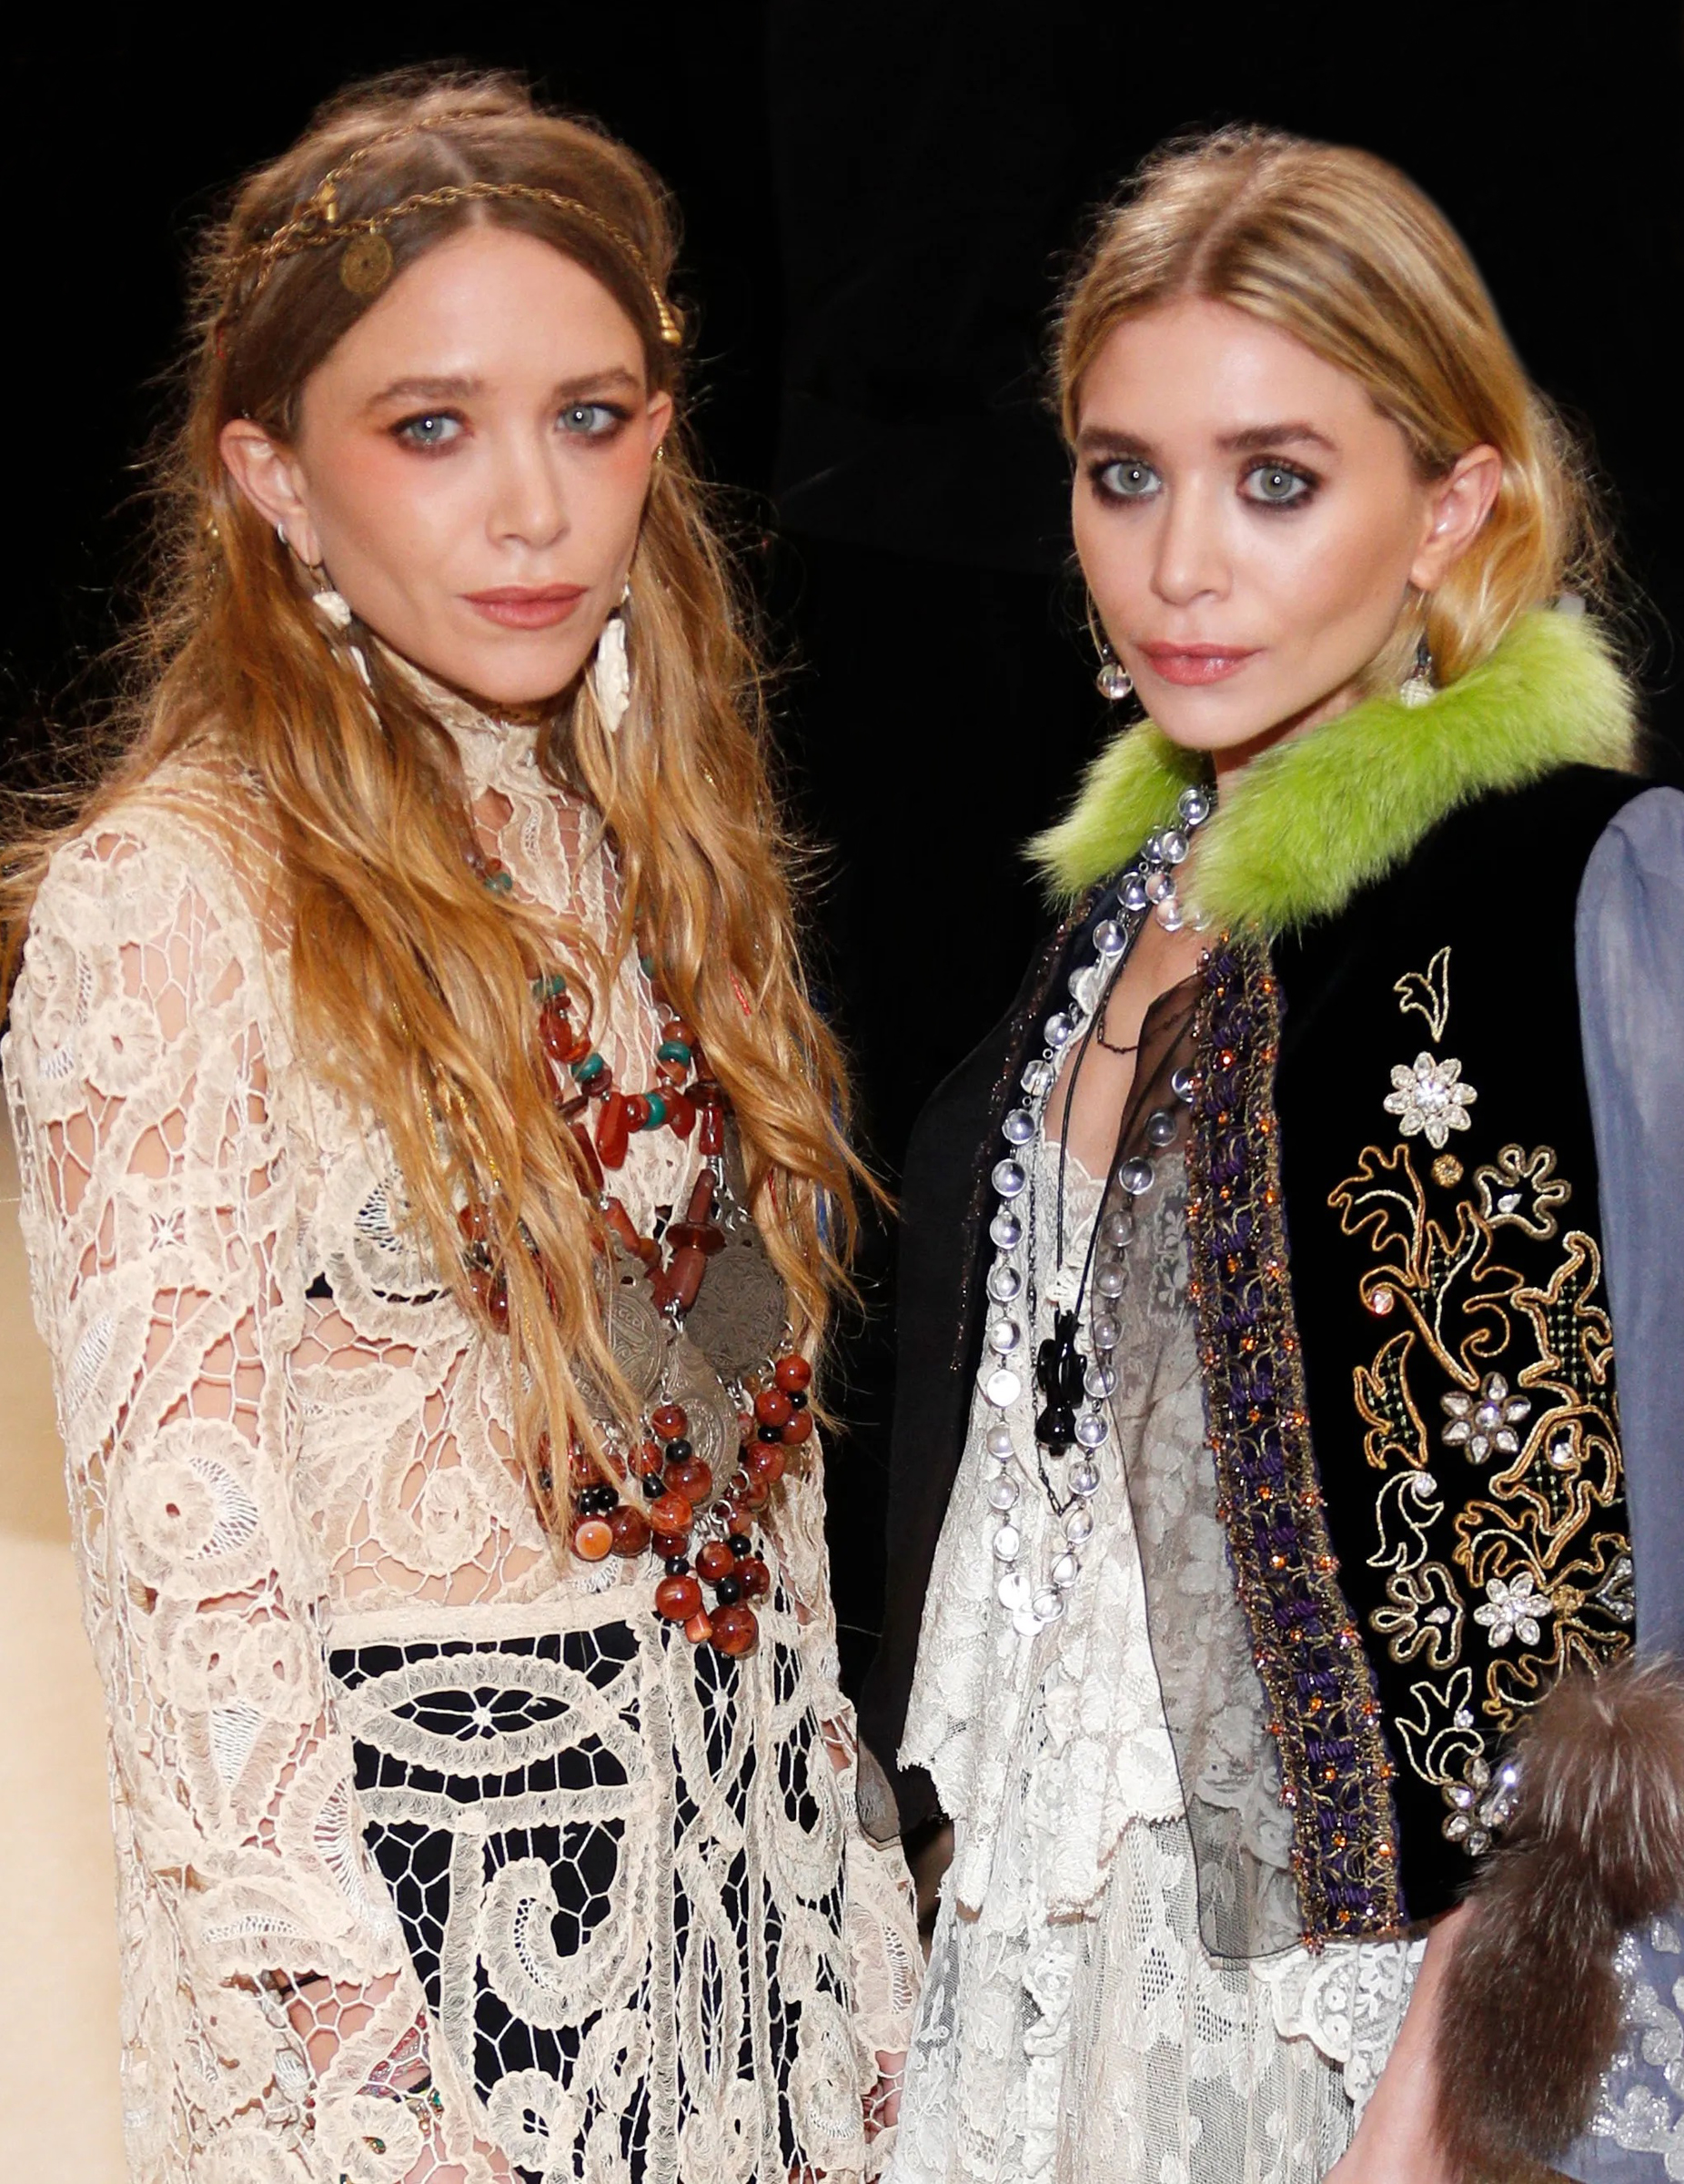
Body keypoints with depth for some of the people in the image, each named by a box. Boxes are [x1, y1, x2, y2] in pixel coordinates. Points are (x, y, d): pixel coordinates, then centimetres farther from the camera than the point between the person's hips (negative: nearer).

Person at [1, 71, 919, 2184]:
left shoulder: (659, 849, 6)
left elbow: (753, 1398, 11)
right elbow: (182, 1536, -17)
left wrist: (848, 1874, 10)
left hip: (753, 1822, 6)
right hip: (416, 1860, -6)